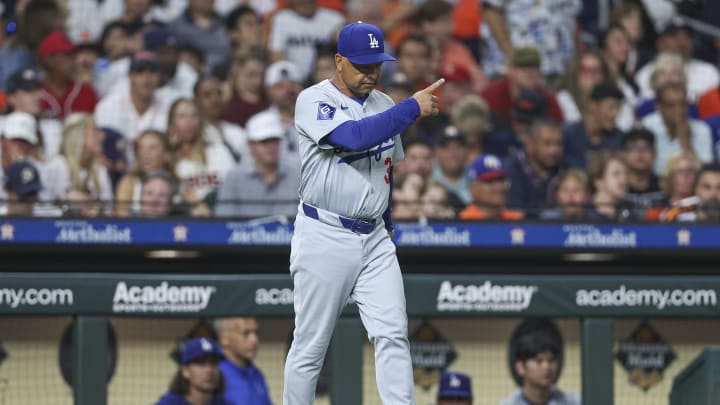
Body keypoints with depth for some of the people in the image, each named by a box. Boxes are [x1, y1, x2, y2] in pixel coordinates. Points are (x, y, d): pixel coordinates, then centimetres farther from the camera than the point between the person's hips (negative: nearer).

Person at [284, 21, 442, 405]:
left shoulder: (384, 106, 11)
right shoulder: (314, 101, -10)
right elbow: (355, 137, -28)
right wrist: (413, 108, -25)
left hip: (374, 240, 5)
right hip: (324, 238, -5)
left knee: (392, 334, -6)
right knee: (310, 345, 0)